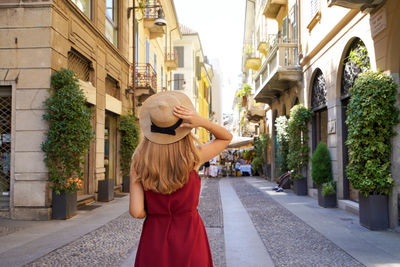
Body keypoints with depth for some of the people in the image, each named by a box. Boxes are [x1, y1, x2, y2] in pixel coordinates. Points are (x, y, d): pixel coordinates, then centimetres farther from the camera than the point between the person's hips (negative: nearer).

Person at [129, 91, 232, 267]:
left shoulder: (138, 161, -10)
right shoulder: (193, 157, -13)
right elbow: (227, 137, 4)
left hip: (154, 237, 1)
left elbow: (136, 211, -13)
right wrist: (202, 122, -13)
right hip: (189, 236, -1)